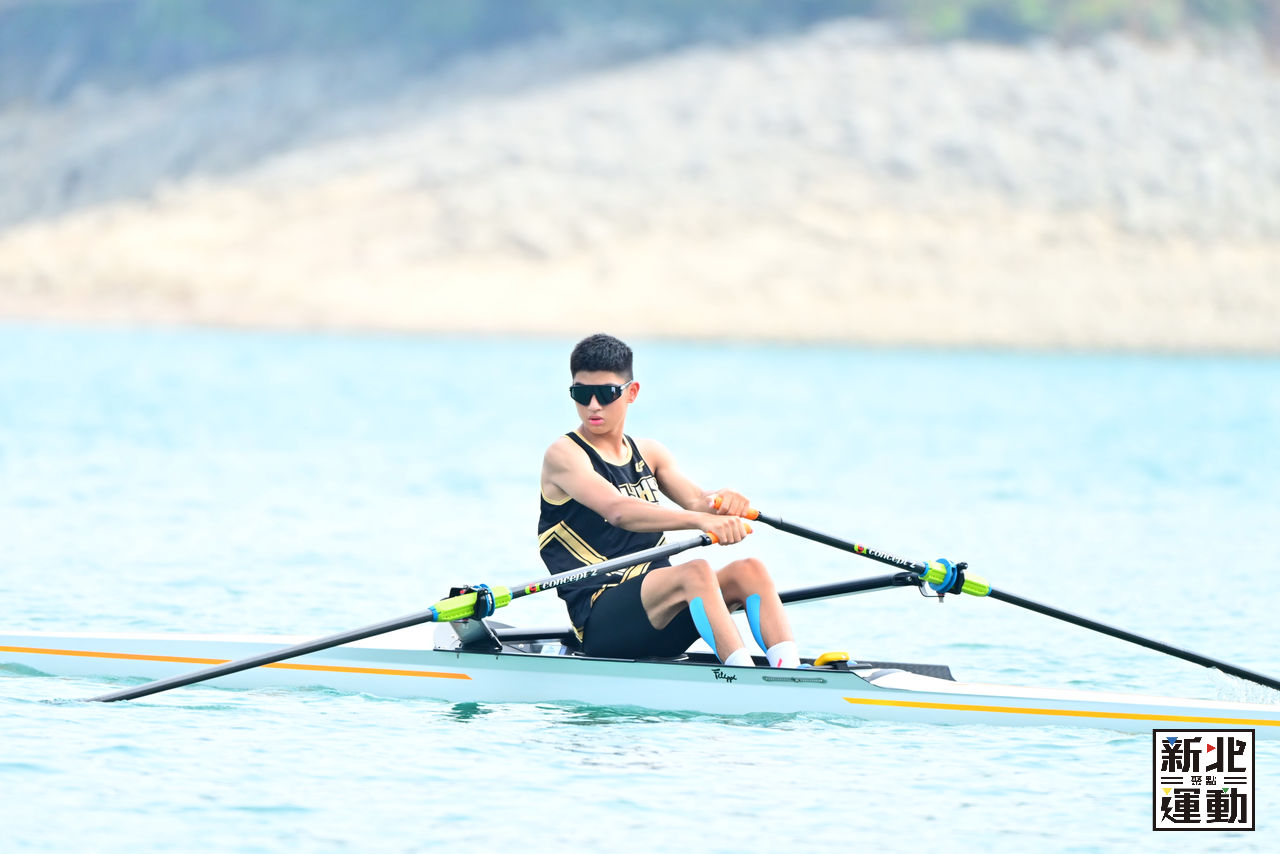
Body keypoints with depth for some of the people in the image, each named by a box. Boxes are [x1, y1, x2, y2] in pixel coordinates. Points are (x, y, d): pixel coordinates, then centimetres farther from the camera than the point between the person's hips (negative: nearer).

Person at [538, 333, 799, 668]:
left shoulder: (648, 453, 19)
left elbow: (696, 499, 1)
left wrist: (722, 502, -26)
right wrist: (699, 520, -37)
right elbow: (618, 511, -23)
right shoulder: (564, 455, -4)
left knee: (749, 571, -18)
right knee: (696, 571, -32)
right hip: (601, 623, -7)